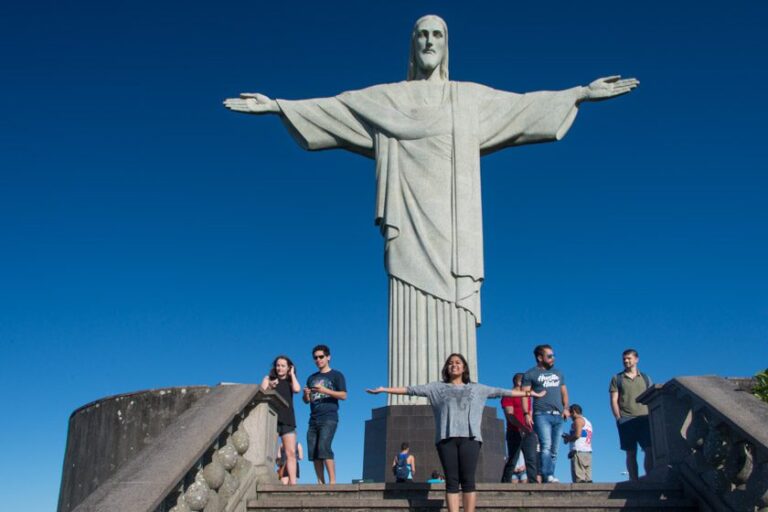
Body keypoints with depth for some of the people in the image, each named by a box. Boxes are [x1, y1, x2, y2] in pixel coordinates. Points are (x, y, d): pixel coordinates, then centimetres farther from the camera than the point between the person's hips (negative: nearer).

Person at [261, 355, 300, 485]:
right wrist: (269, 387, -16)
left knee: (291, 453, -6)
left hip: (288, 420, 2)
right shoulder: (268, 378, 14)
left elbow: (297, 389, -4)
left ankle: (292, 482, -9)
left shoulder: (290, 382, 18)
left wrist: (292, 374, 7)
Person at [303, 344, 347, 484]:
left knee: (323, 448, -20)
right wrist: (306, 394, 0)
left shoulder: (336, 375, 7)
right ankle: (320, 483, 2)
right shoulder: (312, 378, 22)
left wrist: (325, 390, -15)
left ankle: (332, 480, -17)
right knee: (313, 452, -2)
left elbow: (343, 395, -3)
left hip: (329, 418, -6)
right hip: (314, 419, 6)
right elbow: (306, 401, 23)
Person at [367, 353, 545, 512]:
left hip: (469, 437, 0)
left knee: (468, 480, -7)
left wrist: (528, 393, 17)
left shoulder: (477, 388, 20)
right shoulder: (437, 387, 17)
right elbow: (411, 390, 11)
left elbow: (502, 392, 20)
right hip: (446, 437, 0)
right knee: (451, 481, -5)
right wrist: (384, 390, 4)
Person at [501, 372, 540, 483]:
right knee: (512, 460, -6)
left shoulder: (527, 396, 23)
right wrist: (521, 426, -26)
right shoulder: (508, 396, -1)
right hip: (515, 433, -7)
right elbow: (510, 415, -13)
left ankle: (533, 481, -6)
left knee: (532, 459, -4)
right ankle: (505, 482, 1)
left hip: (528, 433, 7)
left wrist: (534, 432, 19)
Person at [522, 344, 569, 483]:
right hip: (542, 415, -5)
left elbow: (564, 392, 25)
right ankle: (546, 475, -25)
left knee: (554, 450, 3)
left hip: (558, 416, 6)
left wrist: (566, 408, 7)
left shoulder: (558, 373, 24)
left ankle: (550, 476, 5)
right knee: (546, 446, -19)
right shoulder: (531, 374, 6)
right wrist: (526, 413, -13)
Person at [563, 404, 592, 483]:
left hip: (579, 451, -9)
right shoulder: (587, 422, 26)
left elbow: (577, 434, -15)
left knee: (579, 479, -15)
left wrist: (567, 439, 0)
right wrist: (569, 437, 23)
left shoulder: (578, 420, -1)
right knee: (588, 480, 1)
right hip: (588, 452, 9)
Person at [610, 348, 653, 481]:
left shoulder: (645, 378, 16)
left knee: (650, 450, -9)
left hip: (645, 419, 2)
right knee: (631, 453, -2)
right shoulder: (617, 378, 11)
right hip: (626, 420, -1)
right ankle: (634, 481, -1)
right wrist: (618, 418, -6)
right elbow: (614, 400, 5)